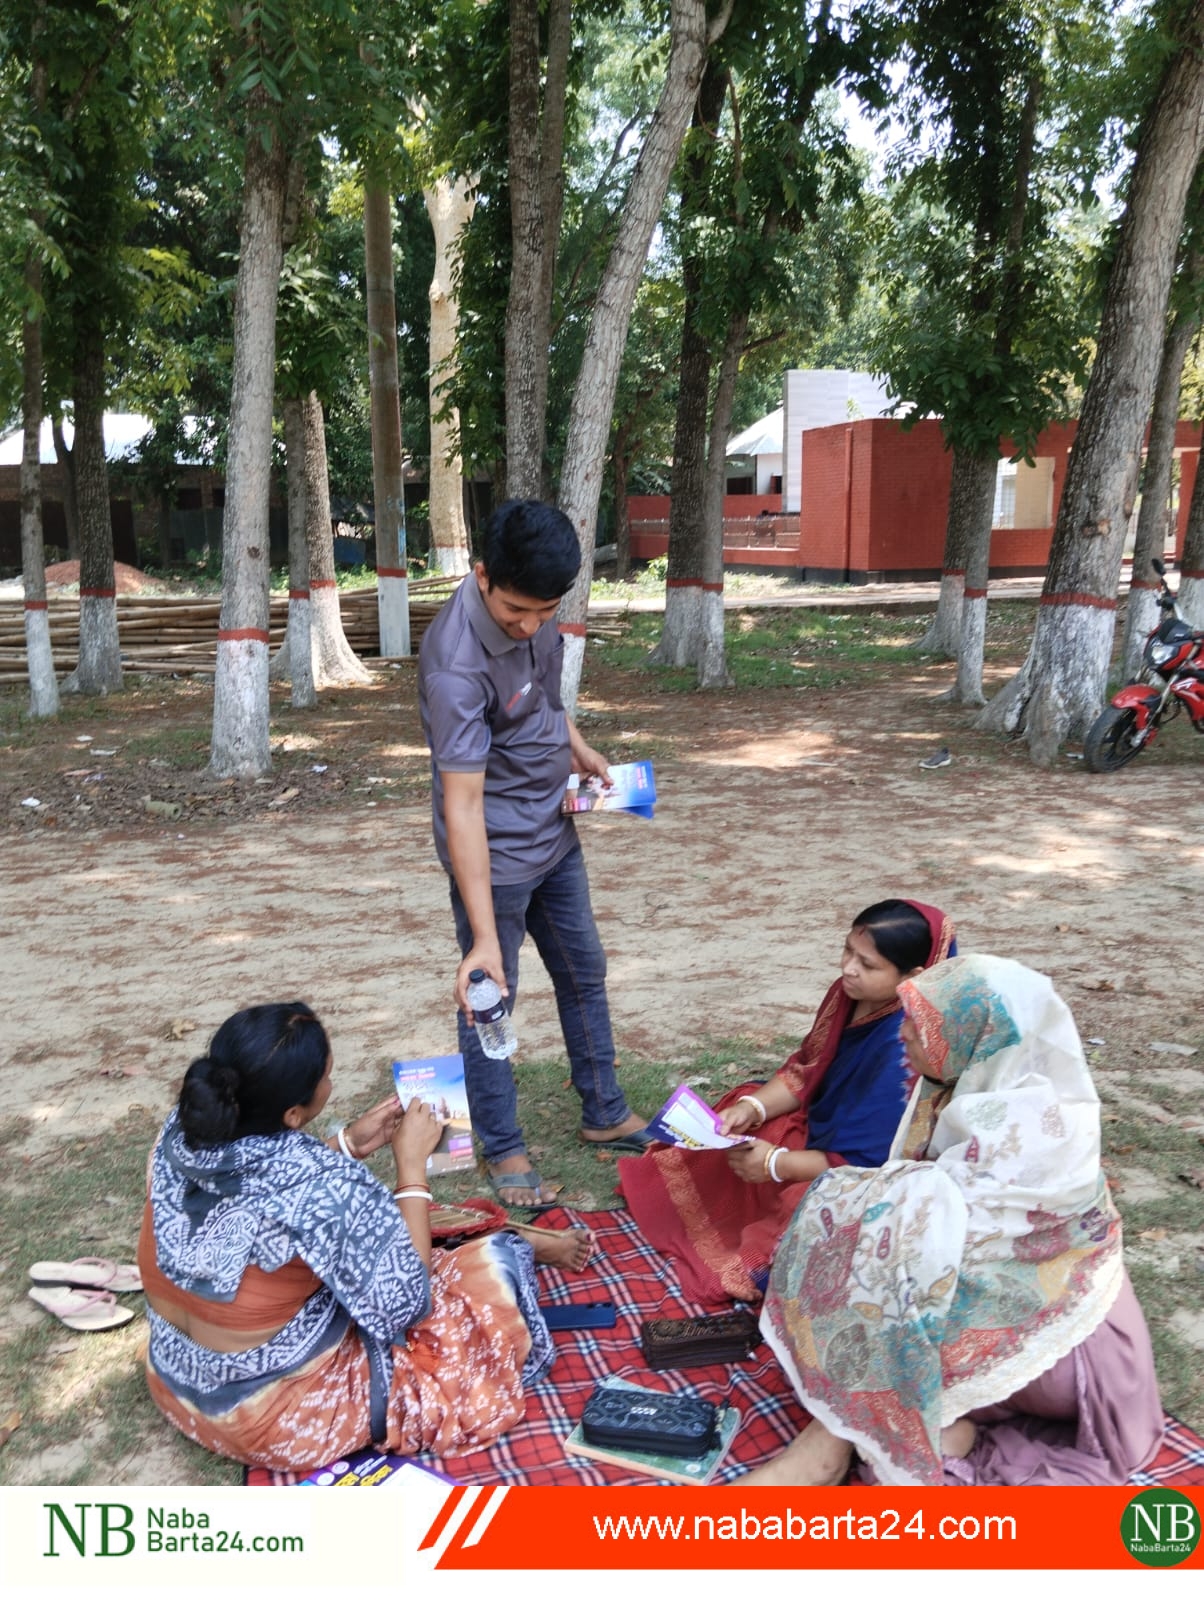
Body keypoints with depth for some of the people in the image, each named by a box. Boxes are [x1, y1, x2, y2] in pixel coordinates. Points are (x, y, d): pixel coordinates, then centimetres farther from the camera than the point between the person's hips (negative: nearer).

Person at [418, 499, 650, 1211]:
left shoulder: (534, 608, -8)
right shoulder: (456, 665, -32)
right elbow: (462, 804, -35)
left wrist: (578, 747, 5)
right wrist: (485, 937, -37)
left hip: (555, 831, 8)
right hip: (496, 851, -8)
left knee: (584, 971, 19)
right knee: (490, 1000, 6)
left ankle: (606, 1114, 39)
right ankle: (504, 1151, 26)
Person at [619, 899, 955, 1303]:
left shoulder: (905, 1051, -34)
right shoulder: (851, 994, -10)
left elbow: (867, 1163, -29)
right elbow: (806, 1069, 4)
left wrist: (776, 1164, -24)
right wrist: (753, 1107, -12)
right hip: (821, 1124, 9)